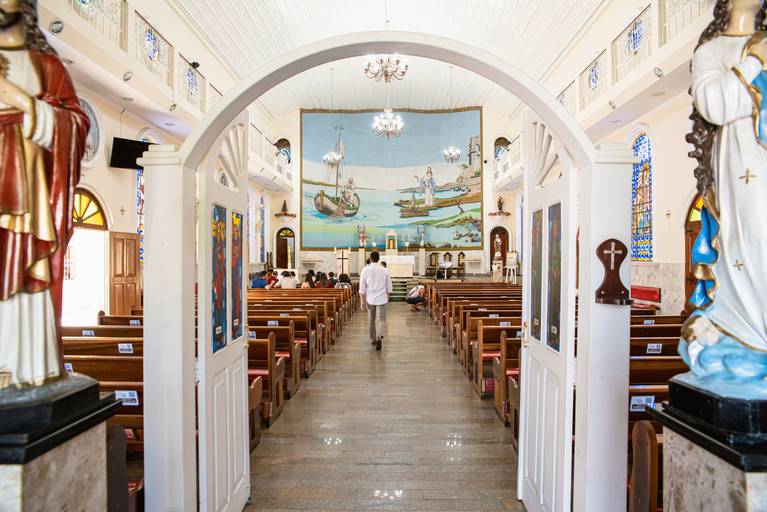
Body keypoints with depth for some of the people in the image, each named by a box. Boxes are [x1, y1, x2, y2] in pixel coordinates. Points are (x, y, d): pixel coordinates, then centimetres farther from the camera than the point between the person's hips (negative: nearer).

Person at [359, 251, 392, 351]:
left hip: (370, 299, 1)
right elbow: (389, 288, 6)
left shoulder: (365, 270, -3)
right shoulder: (385, 270, -1)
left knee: (371, 320, 16)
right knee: (381, 320, -1)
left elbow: (362, 288, -4)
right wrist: (388, 297, 22)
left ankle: (373, 339, 28)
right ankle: (379, 337, -24)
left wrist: (362, 301, 1)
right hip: (382, 299, -1)